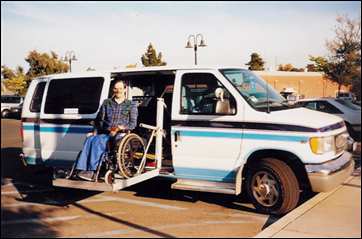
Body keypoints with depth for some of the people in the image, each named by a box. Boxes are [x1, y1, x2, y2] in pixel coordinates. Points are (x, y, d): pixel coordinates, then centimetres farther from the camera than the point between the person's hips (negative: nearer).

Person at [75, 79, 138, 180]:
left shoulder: (131, 105, 14)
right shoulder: (107, 103, 21)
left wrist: (120, 127, -13)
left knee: (98, 141, -33)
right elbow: (99, 119, 20)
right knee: (90, 139, -31)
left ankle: (91, 170, -37)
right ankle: (83, 169, -40)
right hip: (105, 133, 4)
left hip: (120, 135, -3)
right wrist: (95, 131, 1)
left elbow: (133, 124, 5)